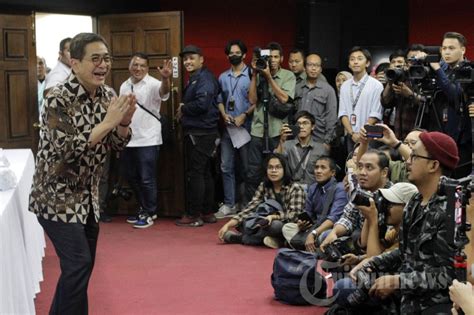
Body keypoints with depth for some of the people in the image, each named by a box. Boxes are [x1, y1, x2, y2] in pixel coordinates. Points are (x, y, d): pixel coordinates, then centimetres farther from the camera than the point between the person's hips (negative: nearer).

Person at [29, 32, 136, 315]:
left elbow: (117, 144, 3)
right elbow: (65, 149, -27)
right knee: (78, 263, -12)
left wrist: (124, 123, -17)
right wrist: (107, 122, -31)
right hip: (57, 196, -7)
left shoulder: (107, 95, 0)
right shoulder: (58, 99, -20)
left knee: (84, 264, 13)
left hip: (88, 194, 7)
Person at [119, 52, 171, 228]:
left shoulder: (152, 84, -11)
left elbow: (163, 91, -34)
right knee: (132, 177, 15)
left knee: (147, 179, -1)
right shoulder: (124, 86, 10)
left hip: (148, 140, -7)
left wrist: (165, 79, -57)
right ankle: (144, 209, 30)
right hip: (127, 140, 7)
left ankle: (149, 213, 13)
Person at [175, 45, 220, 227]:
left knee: (195, 173, -6)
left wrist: (183, 109, -11)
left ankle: (194, 215, -1)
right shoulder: (194, 79, 20)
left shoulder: (204, 78, -12)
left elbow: (202, 104, -24)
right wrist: (183, 111, 3)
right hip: (196, 132, 10)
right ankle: (207, 213, 20)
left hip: (200, 133, -10)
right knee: (204, 173, 13)